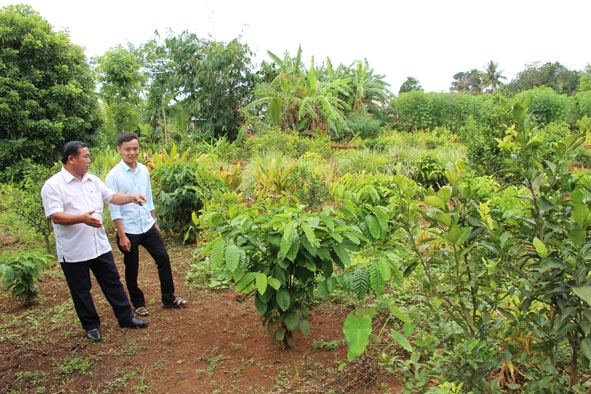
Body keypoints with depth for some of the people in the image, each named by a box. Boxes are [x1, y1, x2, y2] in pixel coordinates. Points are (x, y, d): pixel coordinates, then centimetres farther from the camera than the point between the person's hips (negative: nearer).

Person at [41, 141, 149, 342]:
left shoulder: (93, 180, 7)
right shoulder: (53, 185, -12)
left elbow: (112, 196, 12)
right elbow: (56, 216, -21)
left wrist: (132, 197, -7)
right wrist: (82, 218, -36)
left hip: (100, 246, 6)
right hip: (73, 251, -5)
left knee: (113, 283, 13)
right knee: (81, 291, 10)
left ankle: (126, 318, 26)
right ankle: (91, 325, 27)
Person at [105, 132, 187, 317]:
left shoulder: (144, 170, 2)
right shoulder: (113, 176, -14)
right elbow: (114, 208, -13)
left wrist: (154, 221, 14)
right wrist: (121, 235, -15)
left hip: (148, 226, 5)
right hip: (129, 230, -5)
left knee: (163, 258, 7)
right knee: (132, 269, 9)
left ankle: (168, 298, 21)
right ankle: (138, 304, 27)